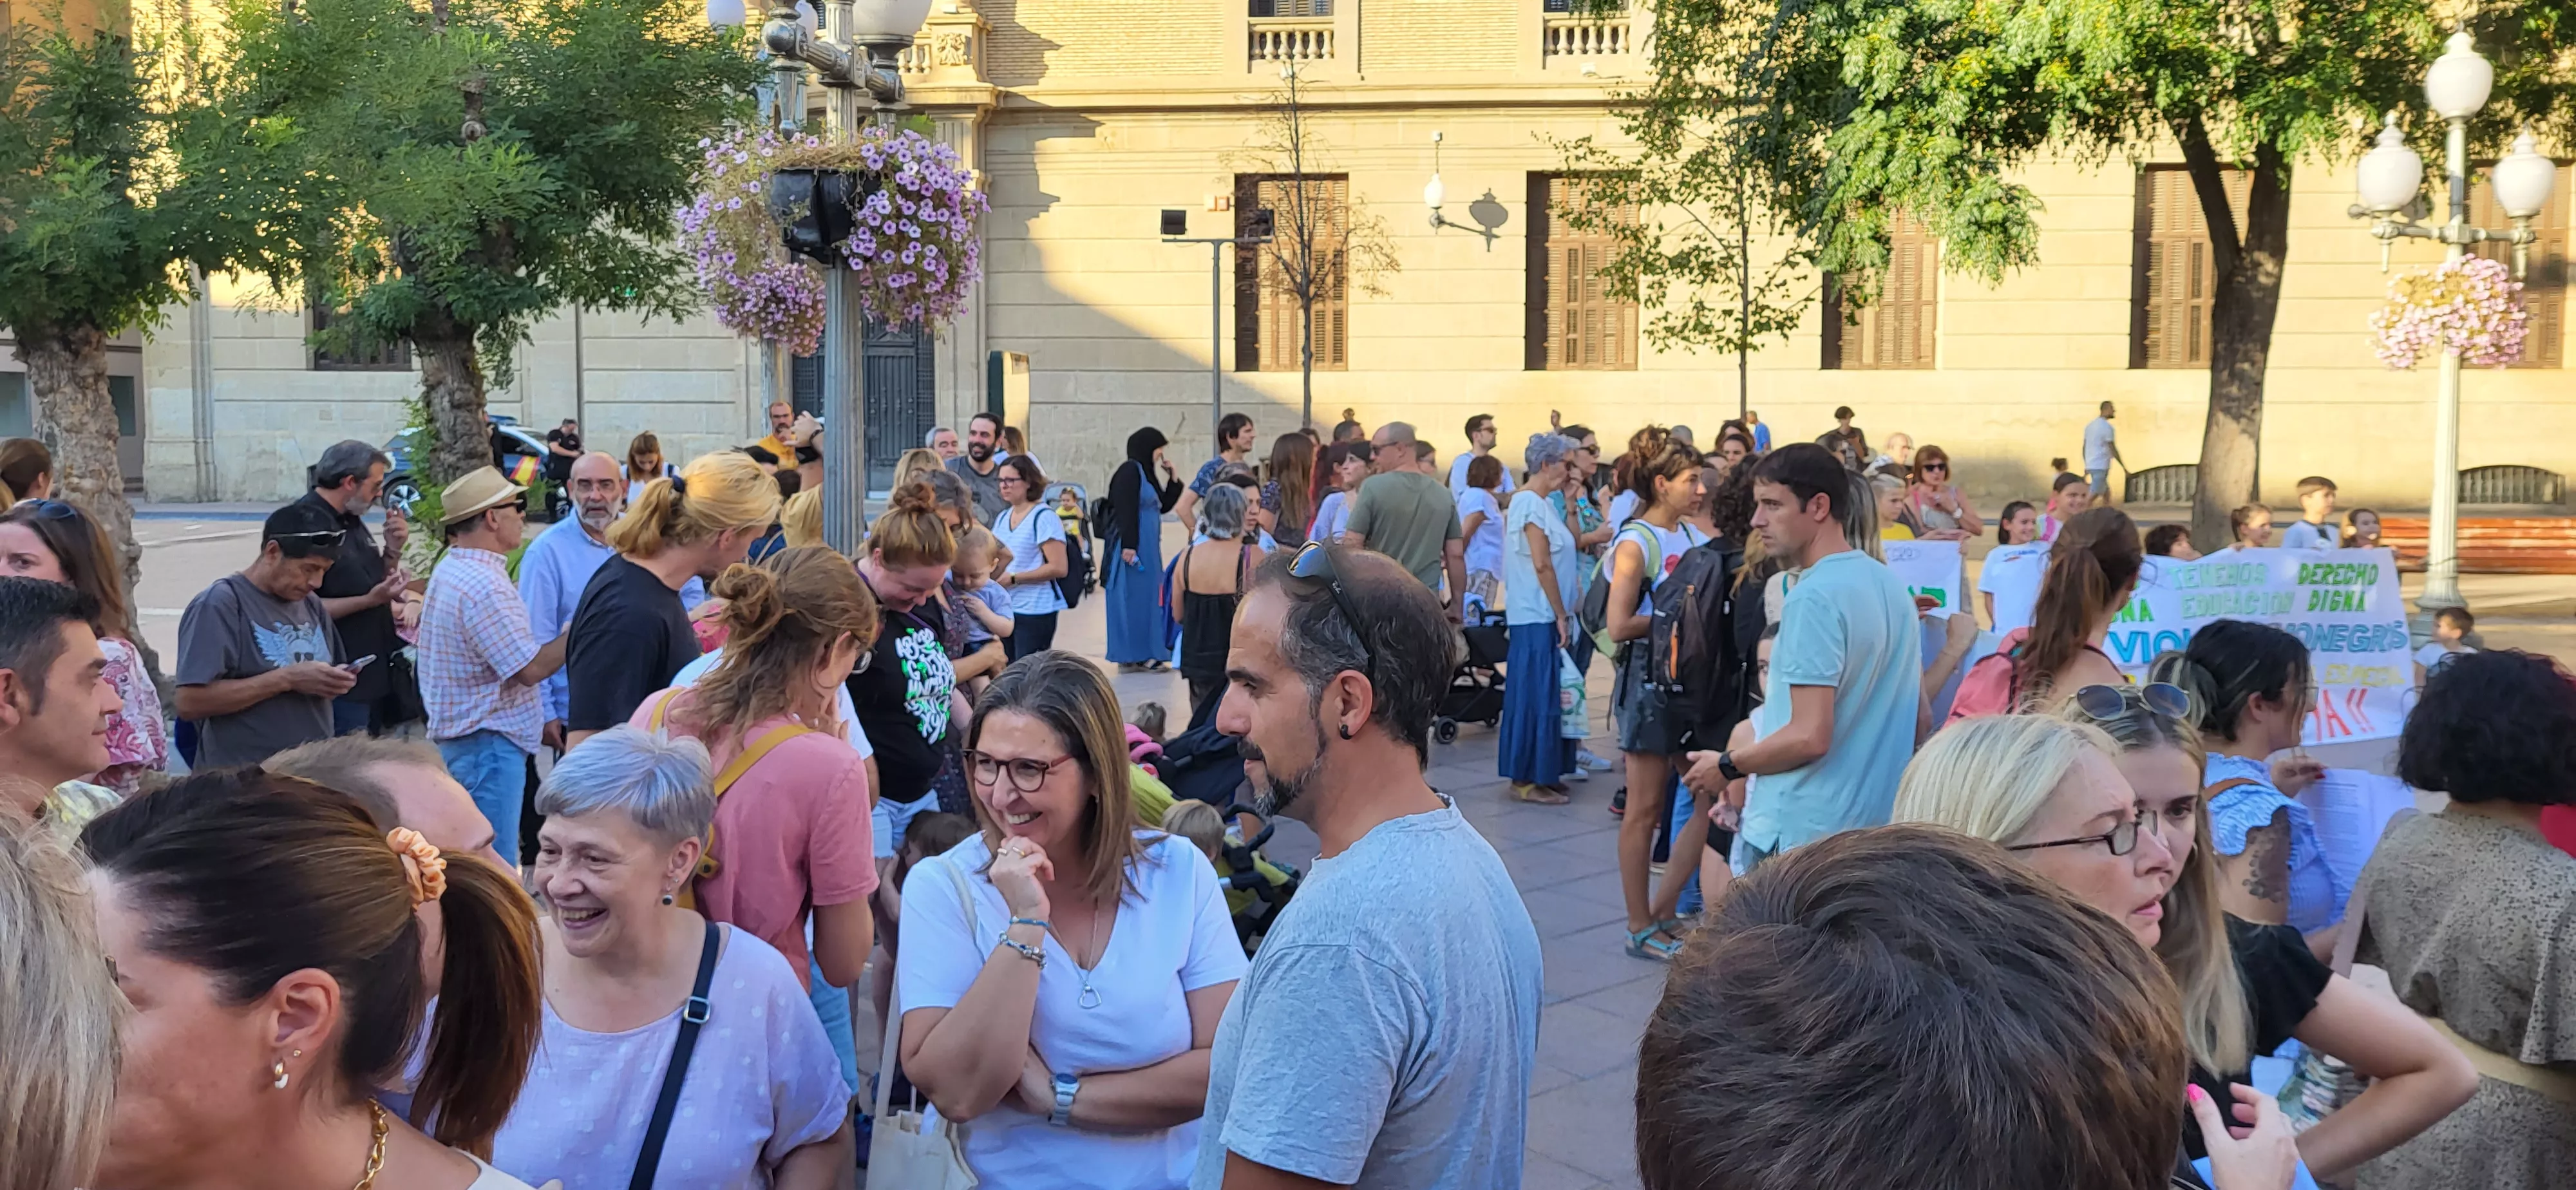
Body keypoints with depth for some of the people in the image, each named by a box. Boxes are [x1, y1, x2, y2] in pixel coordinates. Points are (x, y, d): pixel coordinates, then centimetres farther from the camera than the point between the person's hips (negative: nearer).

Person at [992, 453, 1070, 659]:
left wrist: (1014, 579, -18)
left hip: (1035, 611, -8)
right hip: (1005, 608, 8)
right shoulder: (1002, 518, 12)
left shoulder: (1044, 518, -12)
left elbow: (1058, 568, -17)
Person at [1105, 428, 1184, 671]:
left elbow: (1164, 505, 24)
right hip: (1133, 547, -10)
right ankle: (1128, 657, -2)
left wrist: (1173, 478, 13)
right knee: (1131, 598, -6)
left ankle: (1145, 655, 13)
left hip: (1148, 547, 10)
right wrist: (1128, 546, -24)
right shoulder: (1130, 471, -11)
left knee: (1148, 598, 9)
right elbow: (1125, 510, -18)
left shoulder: (1146, 473, 17)